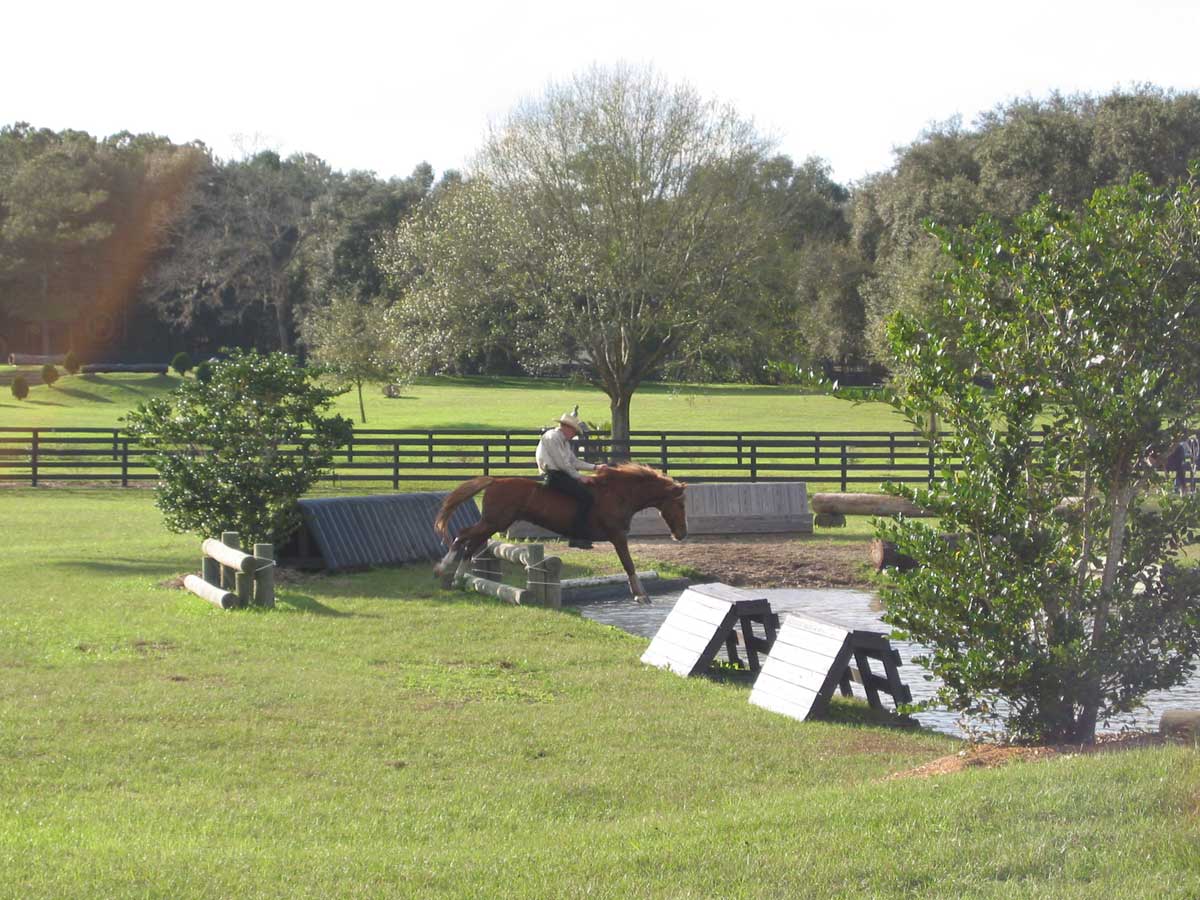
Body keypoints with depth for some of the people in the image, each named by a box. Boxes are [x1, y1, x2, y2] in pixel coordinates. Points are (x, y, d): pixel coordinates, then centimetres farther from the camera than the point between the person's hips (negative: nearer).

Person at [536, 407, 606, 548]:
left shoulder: (564, 441, 22)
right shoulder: (552, 437, -10)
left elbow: (574, 462, 21)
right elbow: (562, 464, -16)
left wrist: (595, 467, 13)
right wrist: (578, 477, -9)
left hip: (561, 475, 11)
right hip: (554, 476, -11)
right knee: (586, 497, -20)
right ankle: (577, 536, -22)